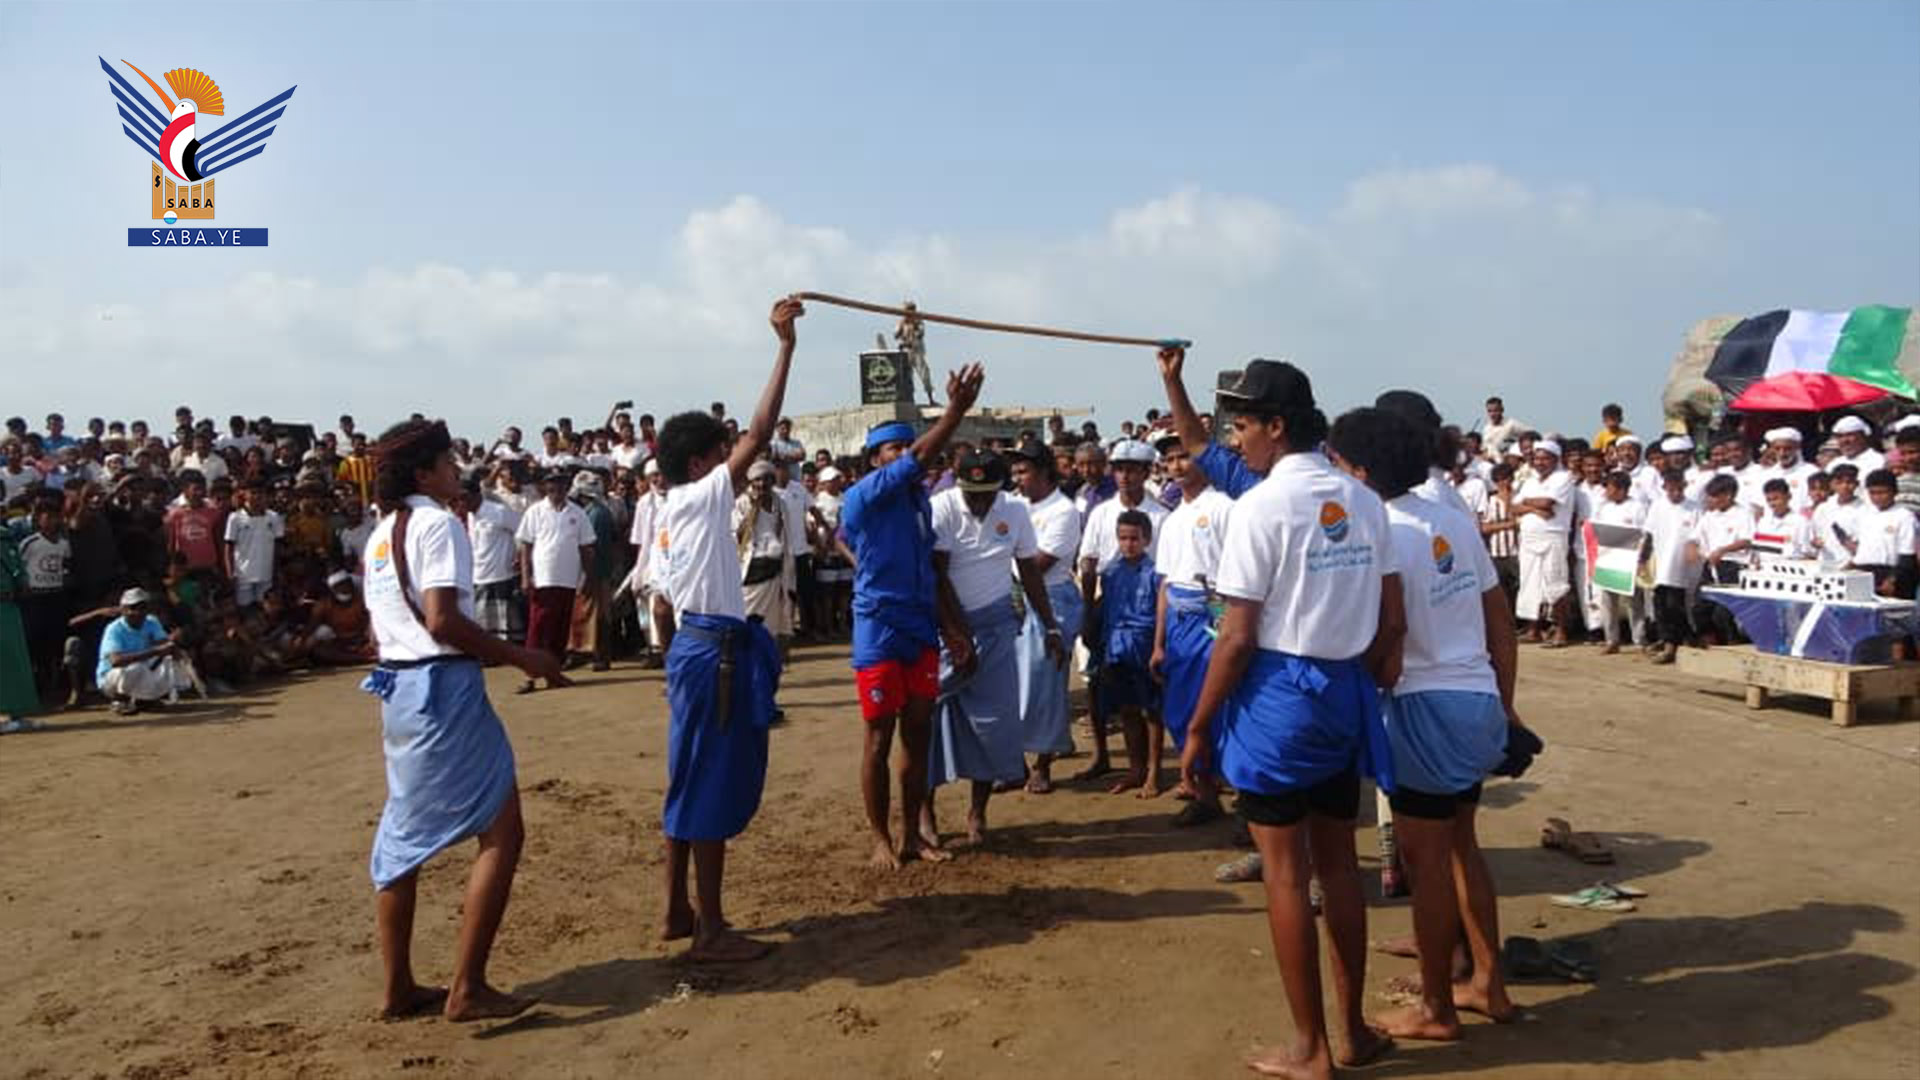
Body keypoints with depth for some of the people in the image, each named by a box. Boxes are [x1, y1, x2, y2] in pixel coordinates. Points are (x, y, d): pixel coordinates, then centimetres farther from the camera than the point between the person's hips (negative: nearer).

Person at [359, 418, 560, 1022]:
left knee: (406, 834, 15)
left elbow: (379, 623, 18)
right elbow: (442, 620, -21)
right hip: (443, 685, -10)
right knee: (502, 831, -5)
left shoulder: (383, 533, 17)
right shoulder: (437, 524, -11)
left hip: (397, 685, 10)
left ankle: (399, 989, 22)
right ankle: (466, 989, -4)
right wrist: (520, 658, -15)